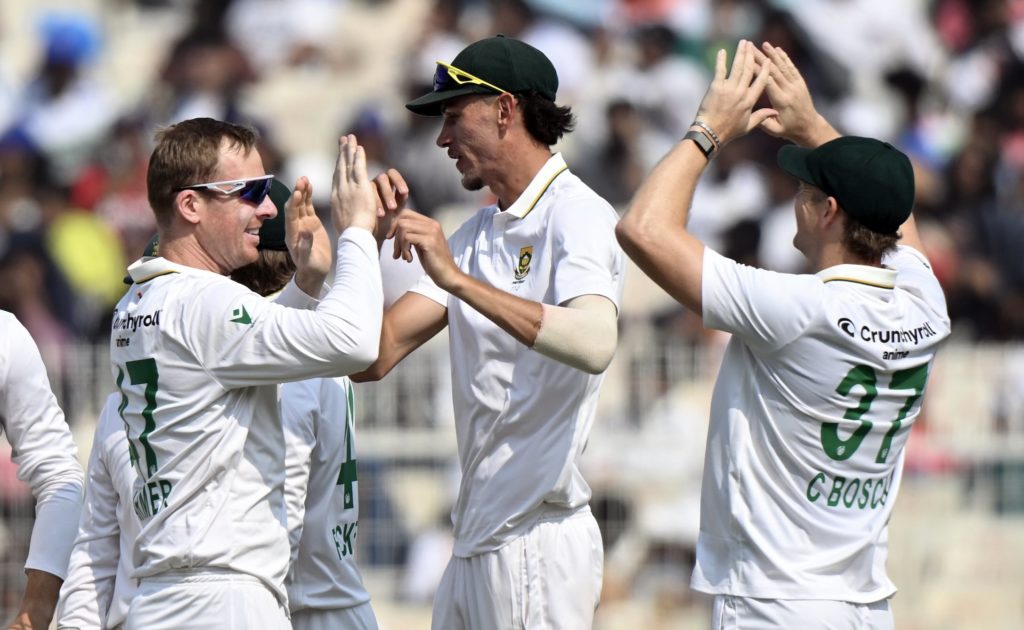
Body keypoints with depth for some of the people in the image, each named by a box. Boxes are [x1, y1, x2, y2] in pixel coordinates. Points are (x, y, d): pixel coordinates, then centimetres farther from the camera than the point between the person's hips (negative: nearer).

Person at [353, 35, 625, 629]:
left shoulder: (576, 216, -7)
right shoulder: (477, 235, 20)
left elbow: (594, 344, -29)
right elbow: (374, 356, 11)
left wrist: (458, 279, -32)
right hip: (478, 542, 9)